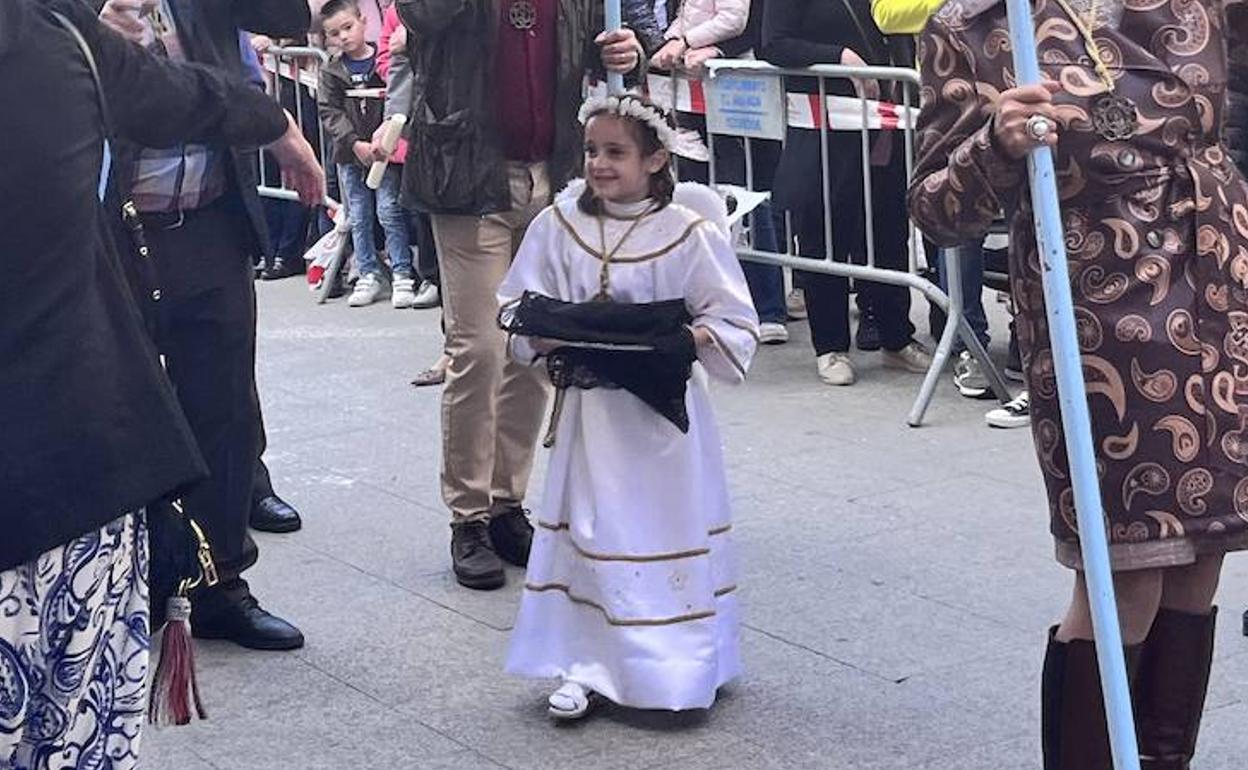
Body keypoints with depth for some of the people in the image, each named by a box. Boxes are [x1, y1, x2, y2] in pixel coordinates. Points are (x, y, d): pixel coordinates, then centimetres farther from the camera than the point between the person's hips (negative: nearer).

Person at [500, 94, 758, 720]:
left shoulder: (689, 232, -8)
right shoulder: (558, 226, 0)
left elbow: (735, 323, -6)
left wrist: (684, 338, -23)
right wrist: (547, 334, -14)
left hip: (664, 409, -2)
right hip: (590, 405, 2)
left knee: (668, 527, 5)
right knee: (588, 531, 6)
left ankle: (677, 663, 20)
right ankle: (587, 664, 17)